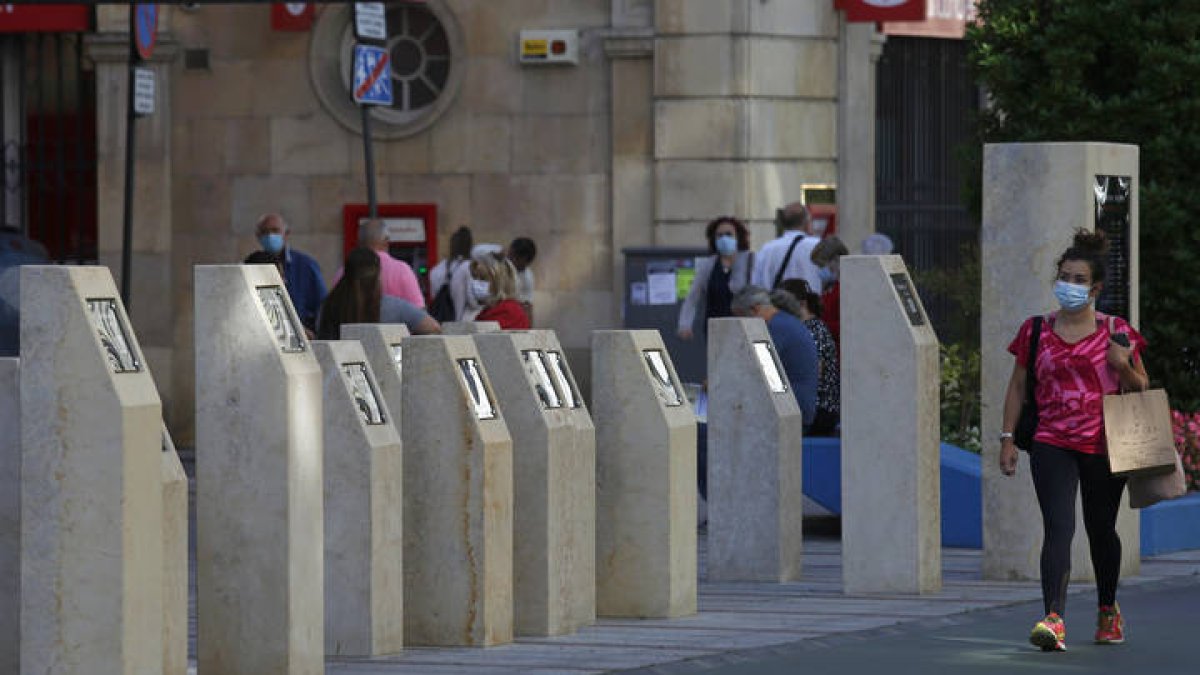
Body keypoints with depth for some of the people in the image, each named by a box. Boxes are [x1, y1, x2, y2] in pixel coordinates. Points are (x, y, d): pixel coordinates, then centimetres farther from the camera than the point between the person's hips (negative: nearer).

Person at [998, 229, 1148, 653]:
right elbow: (1018, 385, 11)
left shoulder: (1116, 332, 3)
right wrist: (1008, 437, 4)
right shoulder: (1036, 331, 6)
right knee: (1058, 529, -16)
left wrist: (1123, 367, -12)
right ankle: (1054, 619, -27)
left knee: (1101, 530, 14)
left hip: (1104, 446, 1)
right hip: (1052, 444, -1)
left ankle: (1108, 609, 36)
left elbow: (1140, 389, 9)